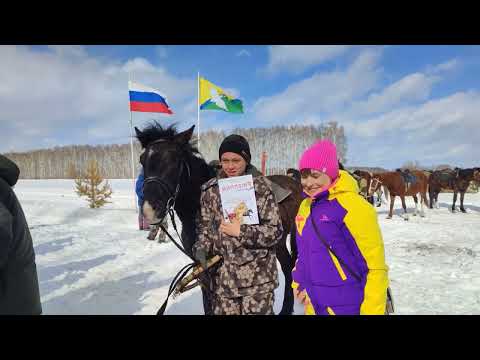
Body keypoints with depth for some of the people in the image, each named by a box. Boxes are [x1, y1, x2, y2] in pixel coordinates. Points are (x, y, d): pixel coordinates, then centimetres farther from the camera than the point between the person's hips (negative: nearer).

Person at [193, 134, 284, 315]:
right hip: (222, 275, 3)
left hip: (257, 276, -3)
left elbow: (275, 231, -9)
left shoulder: (261, 187, -8)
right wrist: (202, 248, -8)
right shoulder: (210, 189, 2)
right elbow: (205, 226, 11)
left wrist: (242, 231, -20)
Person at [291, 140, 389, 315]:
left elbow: (375, 265, -16)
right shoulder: (306, 205, 4)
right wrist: (298, 282, 9)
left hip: (347, 307, -7)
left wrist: (372, 311, -14)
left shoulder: (352, 207, -18)